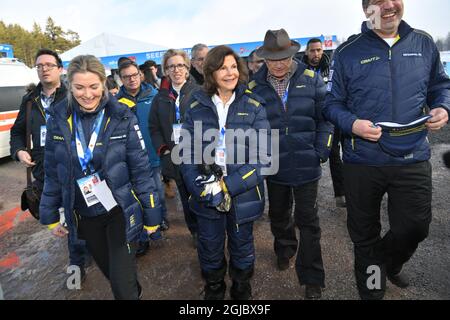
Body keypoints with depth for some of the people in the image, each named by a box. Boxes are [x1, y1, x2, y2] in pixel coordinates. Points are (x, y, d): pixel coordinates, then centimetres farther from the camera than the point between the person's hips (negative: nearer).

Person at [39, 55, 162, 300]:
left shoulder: (123, 117, -13)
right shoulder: (58, 119, -4)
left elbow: (141, 169, -10)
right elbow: (53, 173, 5)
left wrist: (152, 214, -8)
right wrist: (51, 215, 8)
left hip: (120, 211, -3)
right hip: (84, 215, 4)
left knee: (122, 281, -3)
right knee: (108, 270, 22)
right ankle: (134, 290, 51)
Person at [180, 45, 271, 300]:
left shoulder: (253, 106, -5)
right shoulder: (197, 107, 0)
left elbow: (262, 156, -11)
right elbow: (188, 152, -2)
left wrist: (228, 186, -20)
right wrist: (202, 187, -17)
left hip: (243, 194, -1)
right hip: (207, 197, 1)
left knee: (242, 250, 19)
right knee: (210, 252, 18)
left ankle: (242, 291, 47)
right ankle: (213, 292, 47)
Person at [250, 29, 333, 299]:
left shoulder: (311, 79, -4)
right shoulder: (255, 87, -2)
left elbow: (324, 118, -1)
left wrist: (321, 152, -7)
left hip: (306, 165, -1)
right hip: (274, 166, 2)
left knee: (308, 220, 7)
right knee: (279, 214, 20)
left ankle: (312, 278, 22)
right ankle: (285, 250, 49)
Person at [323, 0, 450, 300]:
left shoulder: (424, 43, 6)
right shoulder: (348, 52, -3)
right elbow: (332, 104, -2)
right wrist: (352, 124, -20)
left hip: (413, 159, 3)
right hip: (362, 161, -2)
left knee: (415, 227, 12)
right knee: (365, 234, 14)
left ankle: (390, 264, 49)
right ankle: (371, 290, 41)